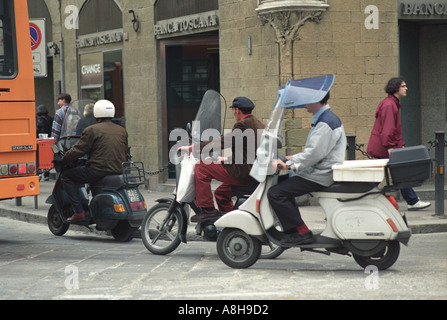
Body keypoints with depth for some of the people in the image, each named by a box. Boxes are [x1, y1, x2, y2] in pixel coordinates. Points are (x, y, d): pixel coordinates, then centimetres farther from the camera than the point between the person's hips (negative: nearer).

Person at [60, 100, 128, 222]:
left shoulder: (92, 130, -5)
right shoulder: (122, 131, 13)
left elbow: (78, 150, -5)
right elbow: (125, 154, 20)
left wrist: (64, 160, 11)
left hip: (98, 170, -7)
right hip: (119, 170, 7)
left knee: (66, 176, 8)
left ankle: (79, 211, -2)